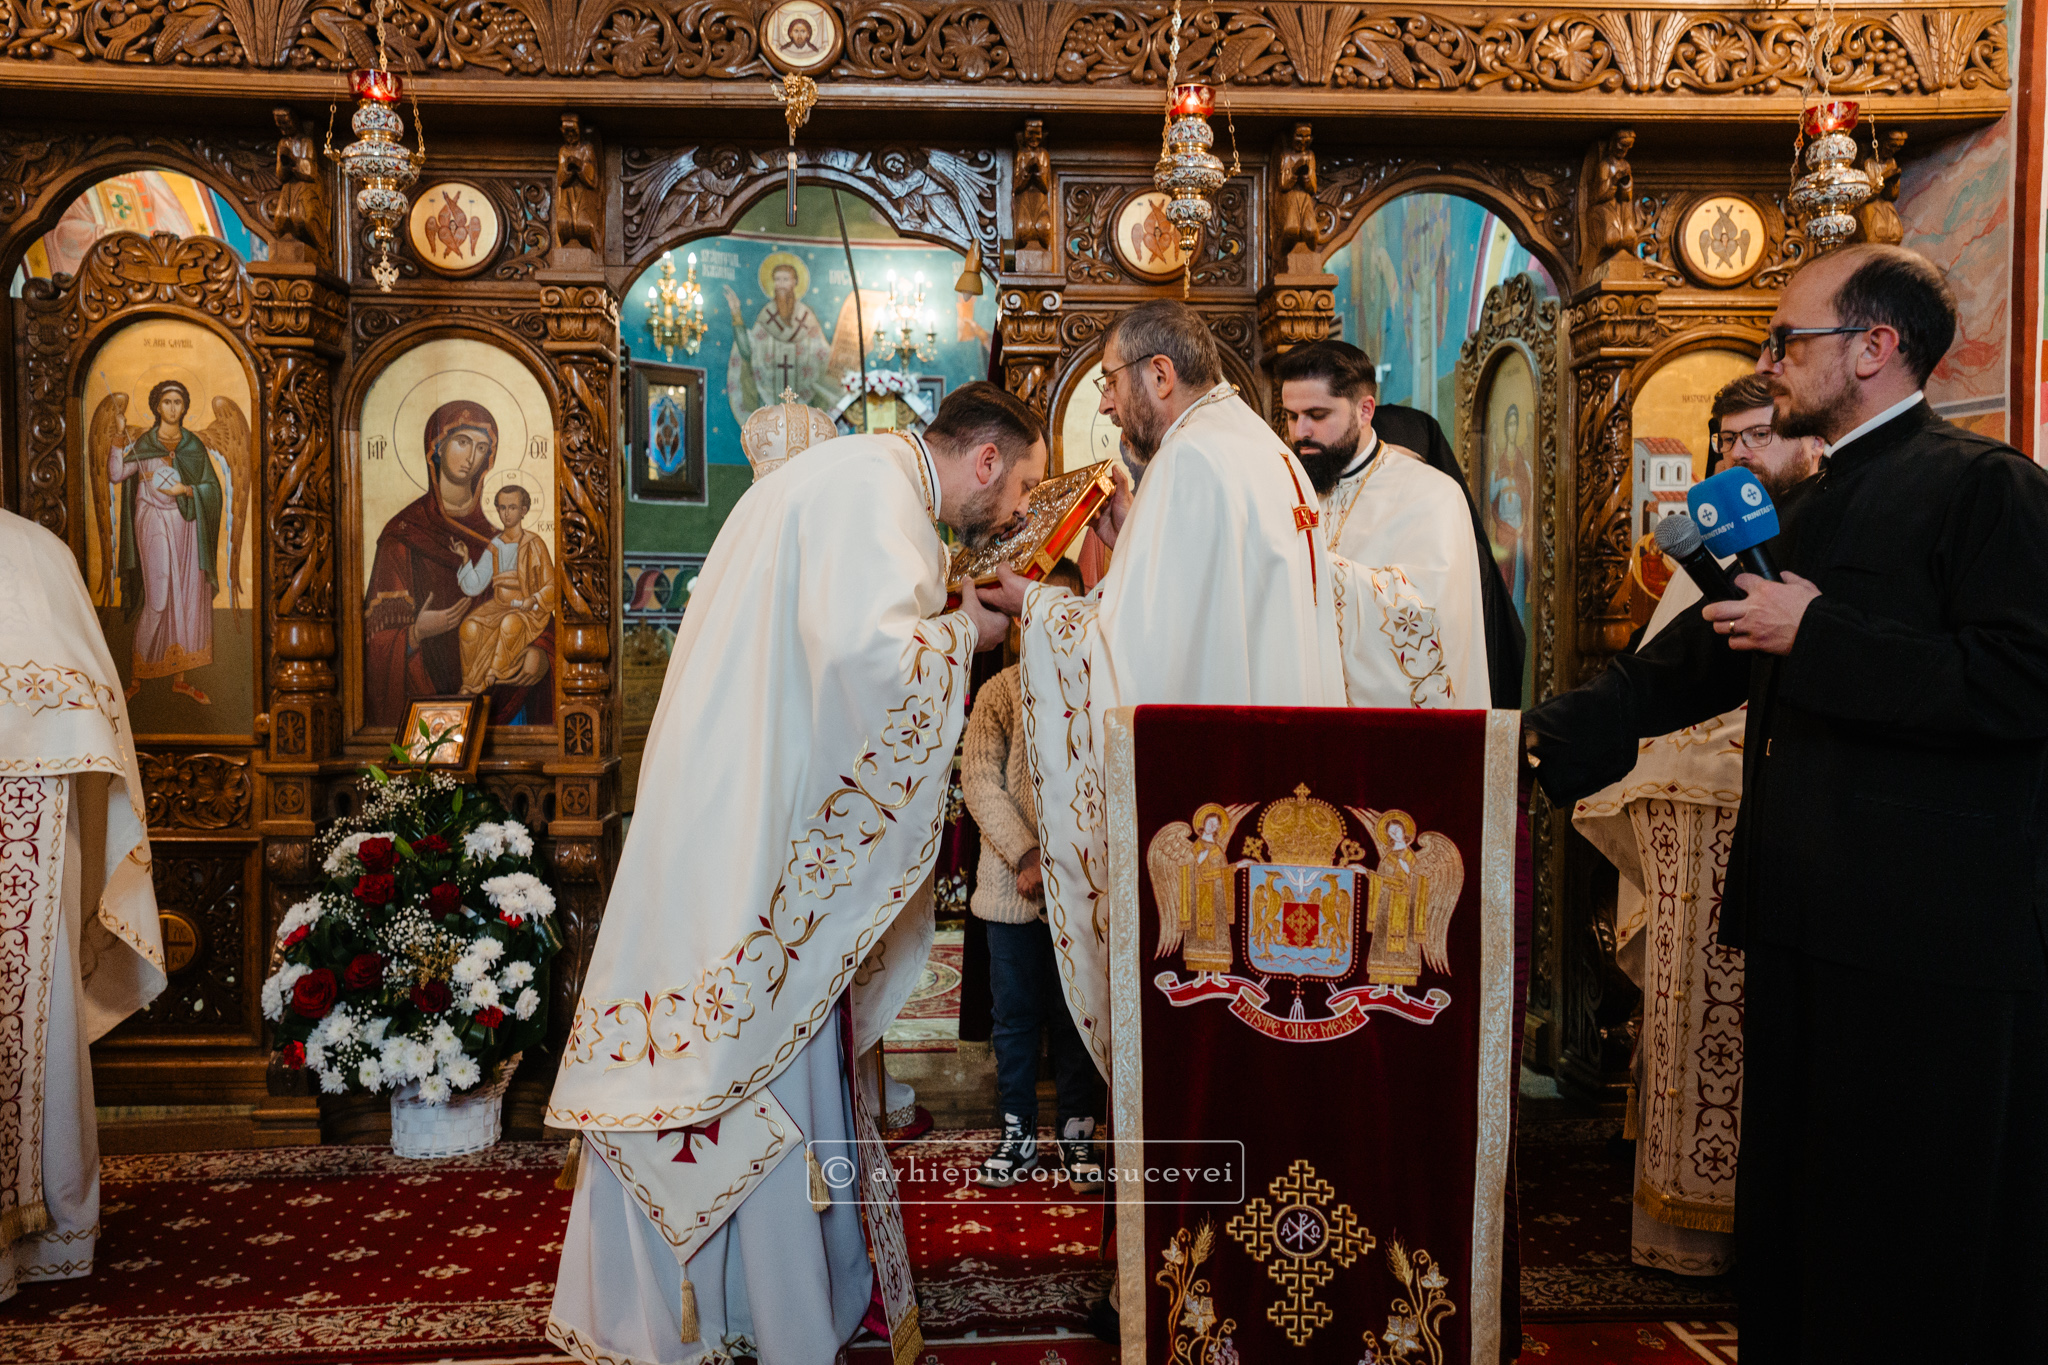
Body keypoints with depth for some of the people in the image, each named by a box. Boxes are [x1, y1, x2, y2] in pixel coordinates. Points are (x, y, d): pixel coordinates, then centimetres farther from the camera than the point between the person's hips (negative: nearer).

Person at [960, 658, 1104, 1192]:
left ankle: (1078, 1134, 19)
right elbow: (980, 781, -5)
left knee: (1076, 1014, 6)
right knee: (1015, 1013, 8)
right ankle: (1018, 1134, 21)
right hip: (1013, 884, 0)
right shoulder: (999, 693, 2)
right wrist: (1026, 856, -14)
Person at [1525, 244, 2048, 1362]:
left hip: (1928, 938, -9)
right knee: (1796, 1214, 18)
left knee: (1917, 1245, 4)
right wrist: (1546, 737, 18)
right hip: (1805, 926, 9)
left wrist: (1817, 636, -18)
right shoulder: (1818, 508, 17)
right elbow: (1692, 666, 22)